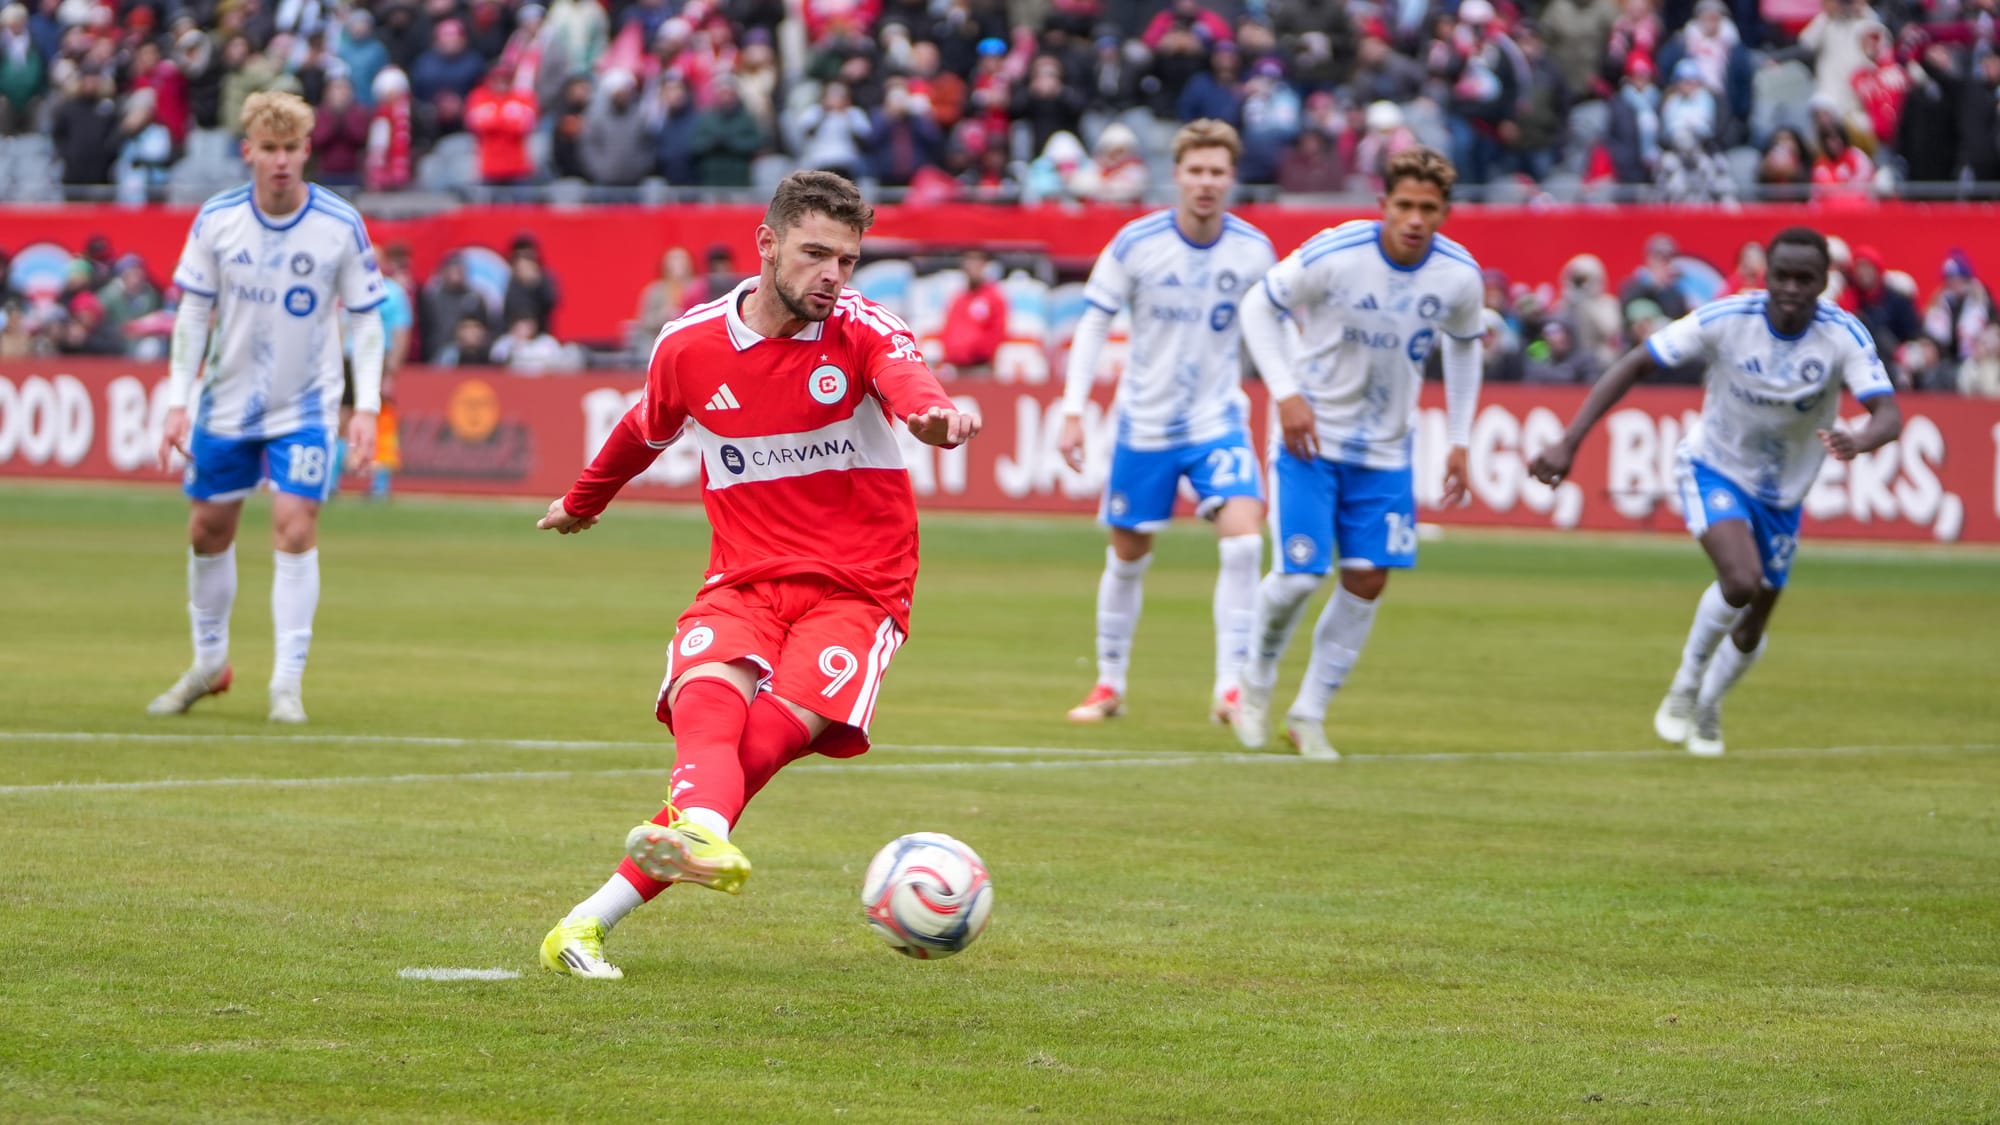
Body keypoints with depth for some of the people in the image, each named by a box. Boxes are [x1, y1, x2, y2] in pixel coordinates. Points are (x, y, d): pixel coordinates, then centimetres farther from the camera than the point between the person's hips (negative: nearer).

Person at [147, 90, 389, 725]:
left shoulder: (341, 226, -12)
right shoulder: (216, 220, -7)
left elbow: (366, 317, -5)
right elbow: (193, 313, 0)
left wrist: (366, 408, -12)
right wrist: (177, 401, -6)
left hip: (305, 408, -2)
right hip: (227, 404, 3)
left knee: (295, 528, -14)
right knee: (208, 530, 10)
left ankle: (288, 683, -7)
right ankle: (209, 662, 31)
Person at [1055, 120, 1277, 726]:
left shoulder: (1254, 251, -6)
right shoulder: (1135, 243, -11)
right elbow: (1094, 324, -3)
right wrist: (1073, 411, -9)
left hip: (1219, 421, 0)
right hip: (1145, 421, 0)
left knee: (1243, 541, -19)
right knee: (1128, 556, 10)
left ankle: (1231, 687, -15)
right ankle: (1109, 685, 29)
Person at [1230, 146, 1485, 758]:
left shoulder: (1460, 276, -10)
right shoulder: (1332, 255, -21)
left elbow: (1465, 344, 11)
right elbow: (1258, 307, -8)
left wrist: (1459, 440, 7)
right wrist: (1286, 393, -18)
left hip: (1384, 449, 4)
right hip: (1310, 434, -4)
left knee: (1367, 581, -1)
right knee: (1299, 575, -10)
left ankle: (1309, 714, 13)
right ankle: (1256, 680, 19)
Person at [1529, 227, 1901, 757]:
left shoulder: (1845, 337, -22)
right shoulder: (1725, 320, -24)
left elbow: (1889, 414, -31)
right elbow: (1634, 366, -18)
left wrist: (1860, 440, -56)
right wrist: (1568, 443, -25)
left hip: (1782, 493, 3)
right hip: (1713, 469, -3)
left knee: (1750, 633, 12)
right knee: (1741, 581, -29)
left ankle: (1706, 708, 44)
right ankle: (1684, 688, -4)